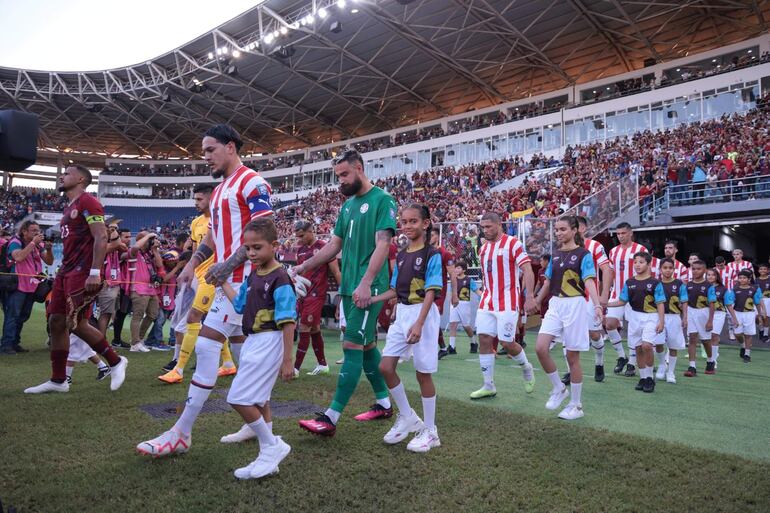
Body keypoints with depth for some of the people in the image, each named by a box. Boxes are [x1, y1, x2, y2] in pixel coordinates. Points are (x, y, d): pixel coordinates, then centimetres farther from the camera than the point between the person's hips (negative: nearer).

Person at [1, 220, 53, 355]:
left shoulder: (39, 244, 8)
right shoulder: (15, 242, -9)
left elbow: (49, 262, 6)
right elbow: (19, 257, -27)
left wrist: (49, 249, -12)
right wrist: (33, 242, -23)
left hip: (32, 287, 7)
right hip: (18, 287, -7)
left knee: (23, 317, 12)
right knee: (12, 316, -8)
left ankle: (15, 343, 21)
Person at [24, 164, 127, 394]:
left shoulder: (88, 202, -9)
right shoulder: (69, 207, 21)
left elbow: (101, 238, -18)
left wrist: (95, 272, -25)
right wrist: (62, 271, 23)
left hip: (83, 272, -10)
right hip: (66, 271, 10)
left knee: (76, 323, -9)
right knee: (56, 321, 7)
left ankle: (116, 361, 8)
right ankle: (58, 380, 15)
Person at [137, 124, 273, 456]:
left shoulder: (252, 183, -9)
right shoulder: (219, 189, 20)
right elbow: (213, 234, 24)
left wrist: (229, 264, -23)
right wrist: (193, 263, 11)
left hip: (241, 278, -10)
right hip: (230, 279, 10)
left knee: (206, 345, -11)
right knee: (241, 350, 13)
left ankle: (182, 433, -4)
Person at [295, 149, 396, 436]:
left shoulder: (382, 200, -8)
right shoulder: (348, 205, 16)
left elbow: (382, 244, -16)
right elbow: (335, 245, 19)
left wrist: (366, 283, -25)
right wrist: (303, 267, 11)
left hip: (368, 288, -9)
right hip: (349, 286, 9)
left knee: (352, 346, -9)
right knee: (366, 344, 14)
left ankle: (331, 418, -7)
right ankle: (383, 404, 27)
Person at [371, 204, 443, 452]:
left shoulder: (432, 254, -9)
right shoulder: (401, 255, 11)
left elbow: (431, 292, -15)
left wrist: (419, 324, -24)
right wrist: (371, 299, 6)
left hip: (423, 314, -7)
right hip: (402, 314, 7)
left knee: (423, 373, 1)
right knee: (386, 367, 3)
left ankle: (430, 431, 16)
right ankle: (407, 417, 22)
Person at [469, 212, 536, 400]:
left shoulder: (513, 244, -7)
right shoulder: (483, 248, 13)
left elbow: (527, 271, -12)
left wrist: (530, 297, -20)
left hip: (507, 302, -6)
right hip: (487, 303, 7)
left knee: (507, 343, -5)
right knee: (484, 340, 1)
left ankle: (527, 369, 25)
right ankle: (489, 386, 9)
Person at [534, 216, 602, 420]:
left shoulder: (583, 254, -6)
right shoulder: (555, 254, 11)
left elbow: (589, 281, -18)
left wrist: (597, 305, -34)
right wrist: (535, 302, 26)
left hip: (574, 305, -5)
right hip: (555, 305, 5)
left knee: (572, 357, 1)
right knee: (541, 348, -10)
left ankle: (576, 405, 15)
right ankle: (559, 388, 12)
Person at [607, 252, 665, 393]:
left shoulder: (655, 283, -4)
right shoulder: (629, 283, 6)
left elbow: (660, 304, -4)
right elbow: (622, 302, 9)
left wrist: (661, 321, -11)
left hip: (651, 317, -4)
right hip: (635, 317, 4)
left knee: (646, 345, -20)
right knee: (638, 348, 8)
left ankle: (649, 378, -2)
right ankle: (643, 378, 22)